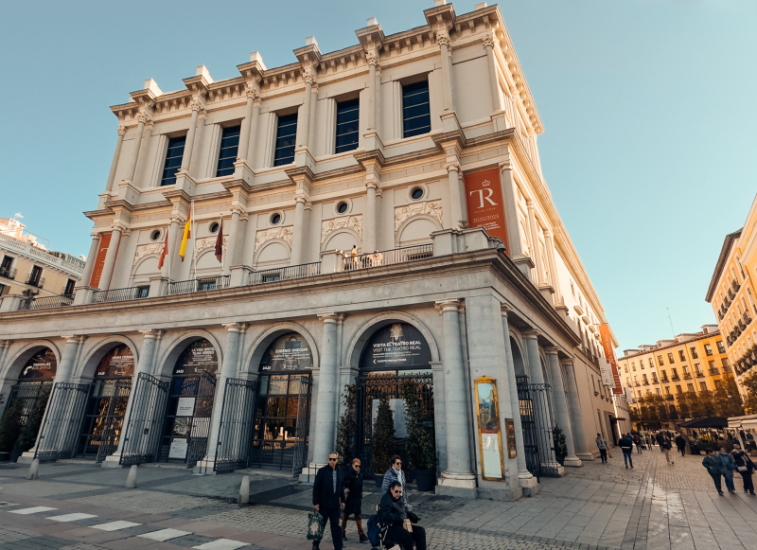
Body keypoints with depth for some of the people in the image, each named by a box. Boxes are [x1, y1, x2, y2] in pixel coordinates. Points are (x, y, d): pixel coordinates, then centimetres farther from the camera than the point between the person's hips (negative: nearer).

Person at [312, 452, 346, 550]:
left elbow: (341, 488, 11)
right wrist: (315, 502, -12)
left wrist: (342, 500, 10)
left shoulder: (340, 472, 2)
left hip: (335, 505, 3)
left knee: (336, 526, 8)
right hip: (323, 504, -3)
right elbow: (316, 487, -10)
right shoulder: (322, 471, -12)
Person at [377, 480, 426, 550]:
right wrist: (401, 519, -30)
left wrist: (413, 516, 5)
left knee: (420, 530, -7)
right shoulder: (386, 499, -13)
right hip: (390, 527, -9)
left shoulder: (399, 499, 15)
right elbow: (386, 516, -25)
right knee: (407, 535, -34)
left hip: (402, 524, 9)